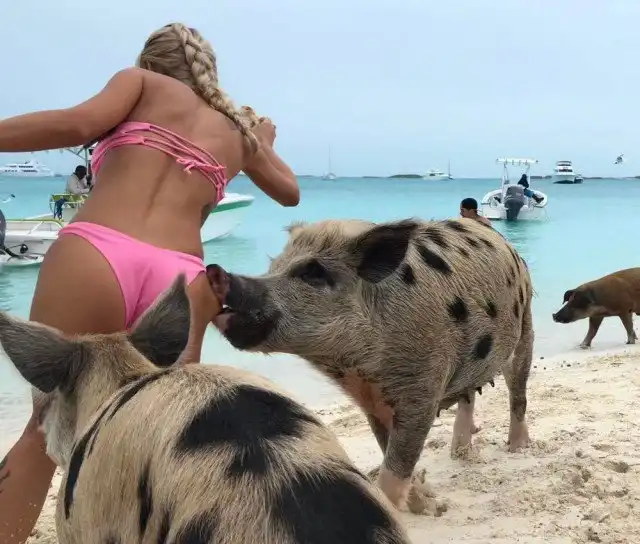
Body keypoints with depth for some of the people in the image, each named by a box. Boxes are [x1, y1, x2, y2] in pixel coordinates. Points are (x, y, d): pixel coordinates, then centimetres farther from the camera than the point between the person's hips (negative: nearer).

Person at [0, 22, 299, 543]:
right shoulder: (240, 131, 28)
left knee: (48, 426, 10)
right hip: (179, 282, 3)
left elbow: (78, 123, -4)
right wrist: (265, 142, 63)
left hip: (91, 258, -2)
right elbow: (289, 191, 46)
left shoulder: (140, 81, 17)